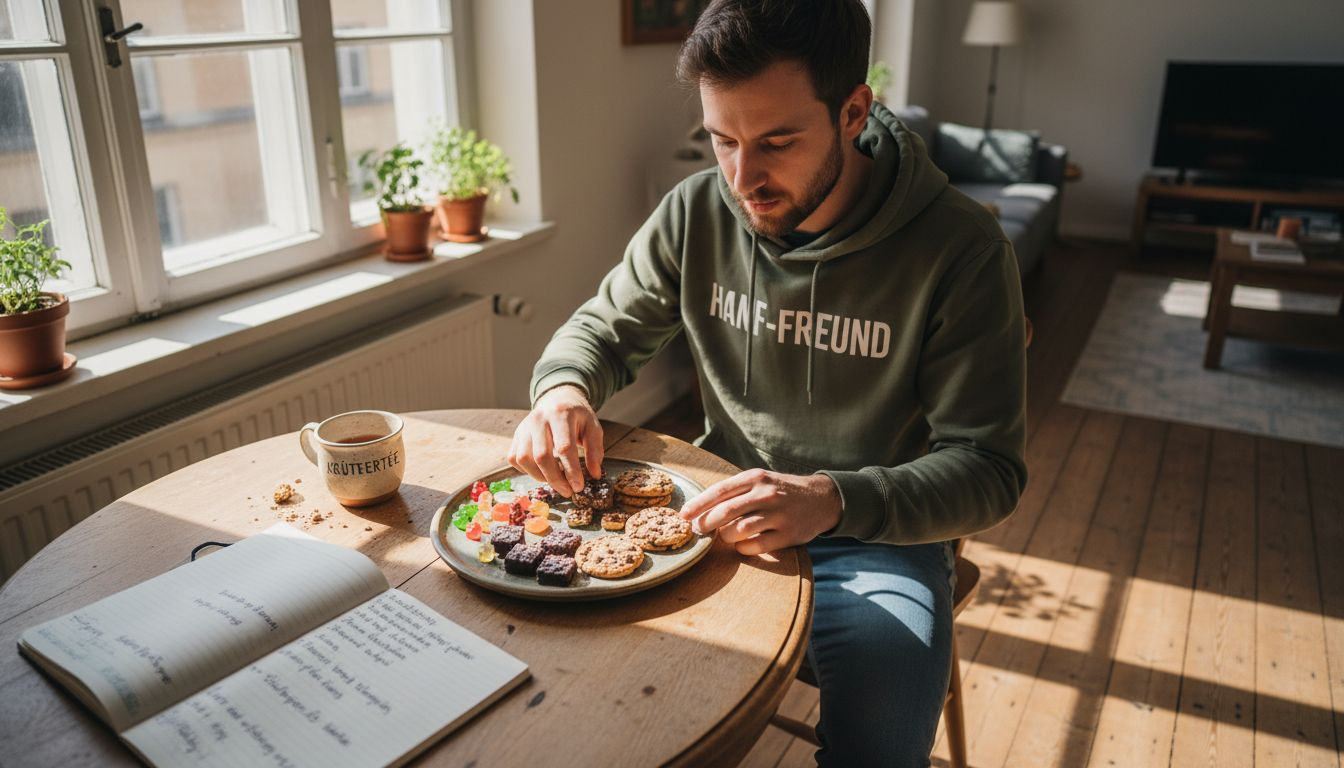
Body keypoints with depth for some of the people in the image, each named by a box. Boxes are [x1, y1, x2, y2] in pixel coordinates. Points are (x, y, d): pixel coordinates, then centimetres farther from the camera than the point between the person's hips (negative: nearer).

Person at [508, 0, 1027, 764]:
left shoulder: (960, 246, -18)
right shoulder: (698, 212, -6)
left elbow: (988, 468, -16)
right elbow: (604, 329, 8)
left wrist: (835, 500, -35)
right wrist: (563, 387, -17)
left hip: (875, 539, -2)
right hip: (721, 515, 3)